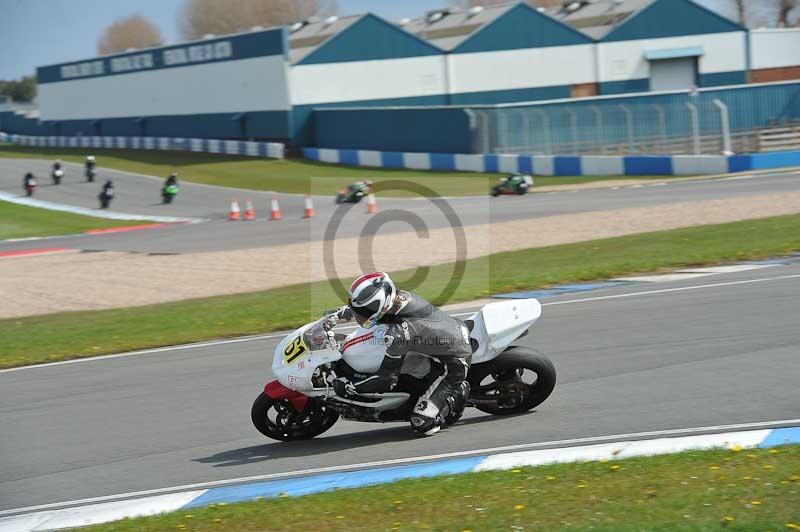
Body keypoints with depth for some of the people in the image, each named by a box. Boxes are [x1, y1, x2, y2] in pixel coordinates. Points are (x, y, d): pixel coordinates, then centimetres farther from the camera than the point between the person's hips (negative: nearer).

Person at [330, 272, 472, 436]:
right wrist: (343, 311, 18)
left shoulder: (396, 334, -32)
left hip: (454, 364, -9)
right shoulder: (400, 296, -10)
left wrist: (348, 386, -18)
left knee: (422, 423, -15)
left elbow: (387, 380, -25)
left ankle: (457, 393, 4)